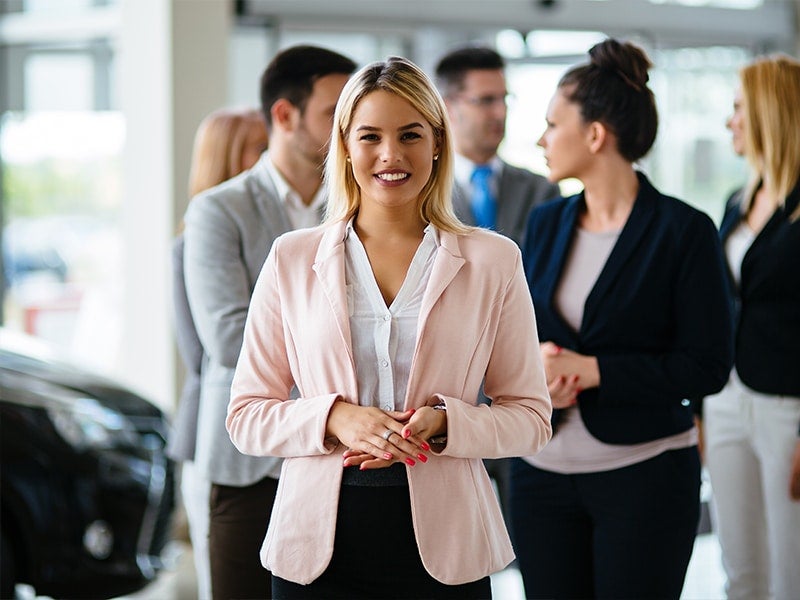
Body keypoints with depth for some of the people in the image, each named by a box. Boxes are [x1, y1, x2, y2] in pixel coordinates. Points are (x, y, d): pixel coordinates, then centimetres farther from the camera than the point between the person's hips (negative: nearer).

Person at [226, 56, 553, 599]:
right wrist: (334, 418, -15)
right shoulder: (292, 260, 4)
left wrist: (444, 425, -15)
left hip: (442, 544, 0)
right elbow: (246, 417, 4)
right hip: (320, 543, 0)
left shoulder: (493, 262, 3)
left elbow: (530, 416, 4)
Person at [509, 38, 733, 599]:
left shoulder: (684, 231, -9)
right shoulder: (546, 224, 8)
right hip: (543, 470, 5)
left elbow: (709, 365, -11)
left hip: (643, 474, -5)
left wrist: (592, 370, -18)